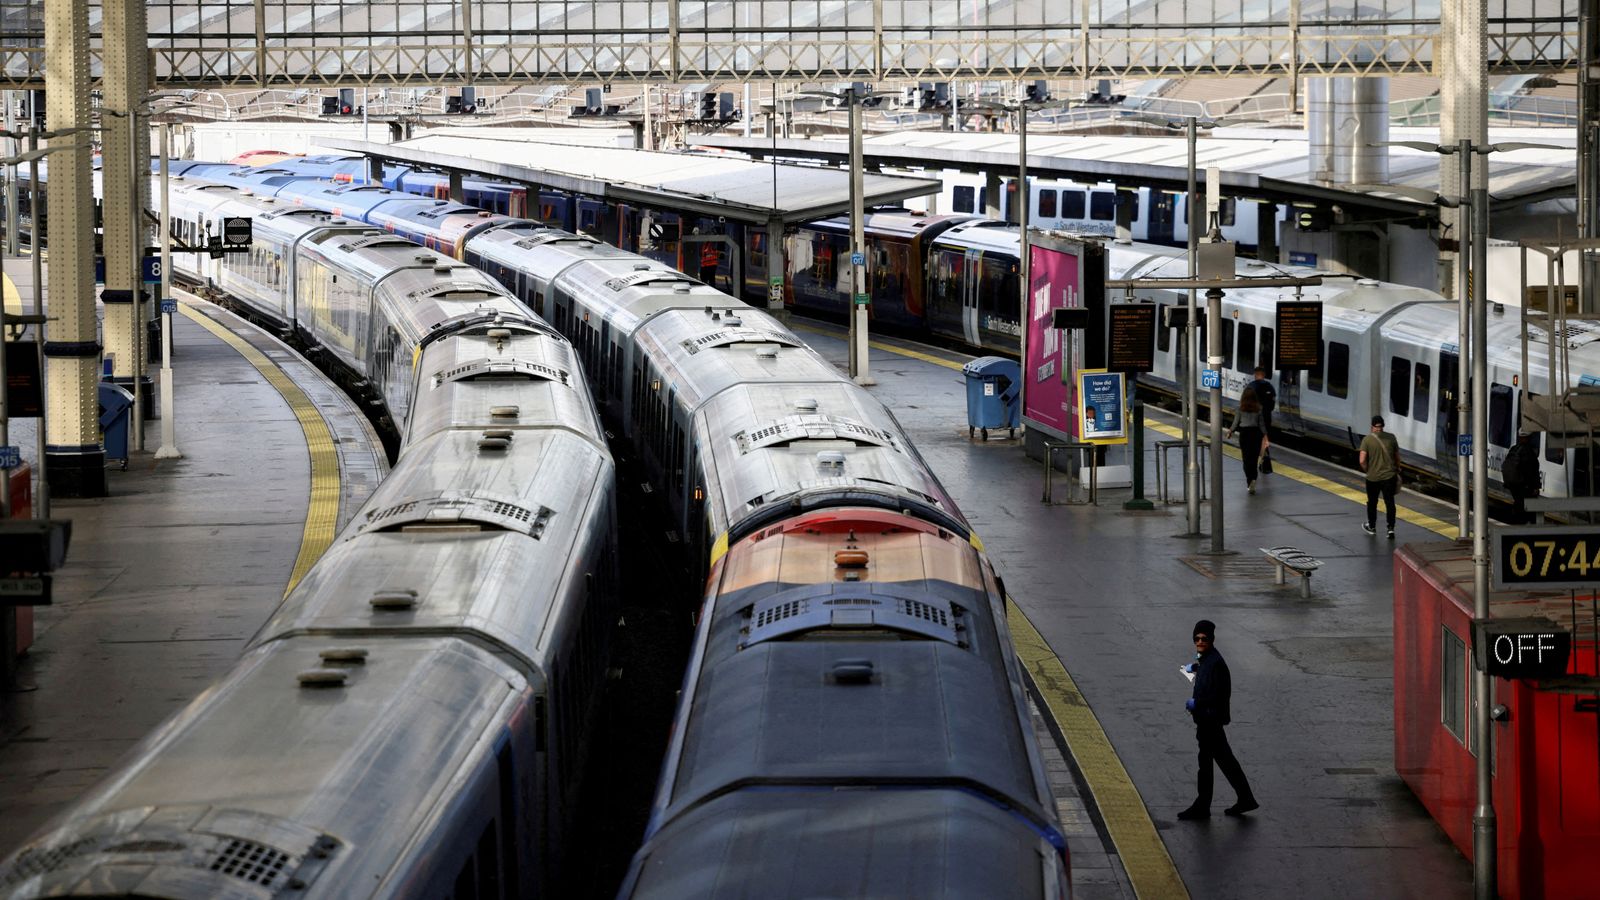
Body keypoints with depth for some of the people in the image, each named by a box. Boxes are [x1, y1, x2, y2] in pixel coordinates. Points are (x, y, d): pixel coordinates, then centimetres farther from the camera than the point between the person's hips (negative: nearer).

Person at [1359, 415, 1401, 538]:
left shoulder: (1367, 440, -10)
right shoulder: (1391, 438, -3)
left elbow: (1362, 460, -14)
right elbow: (1397, 457, 5)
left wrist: (1367, 470, 4)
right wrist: (1397, 469, 21)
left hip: (1372, 477, -1)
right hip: (1389, 476, 1)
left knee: (1372, 502, 17)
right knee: (1389, 502, 5)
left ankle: (1372, 527, 31)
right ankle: (1391, 528, -5)